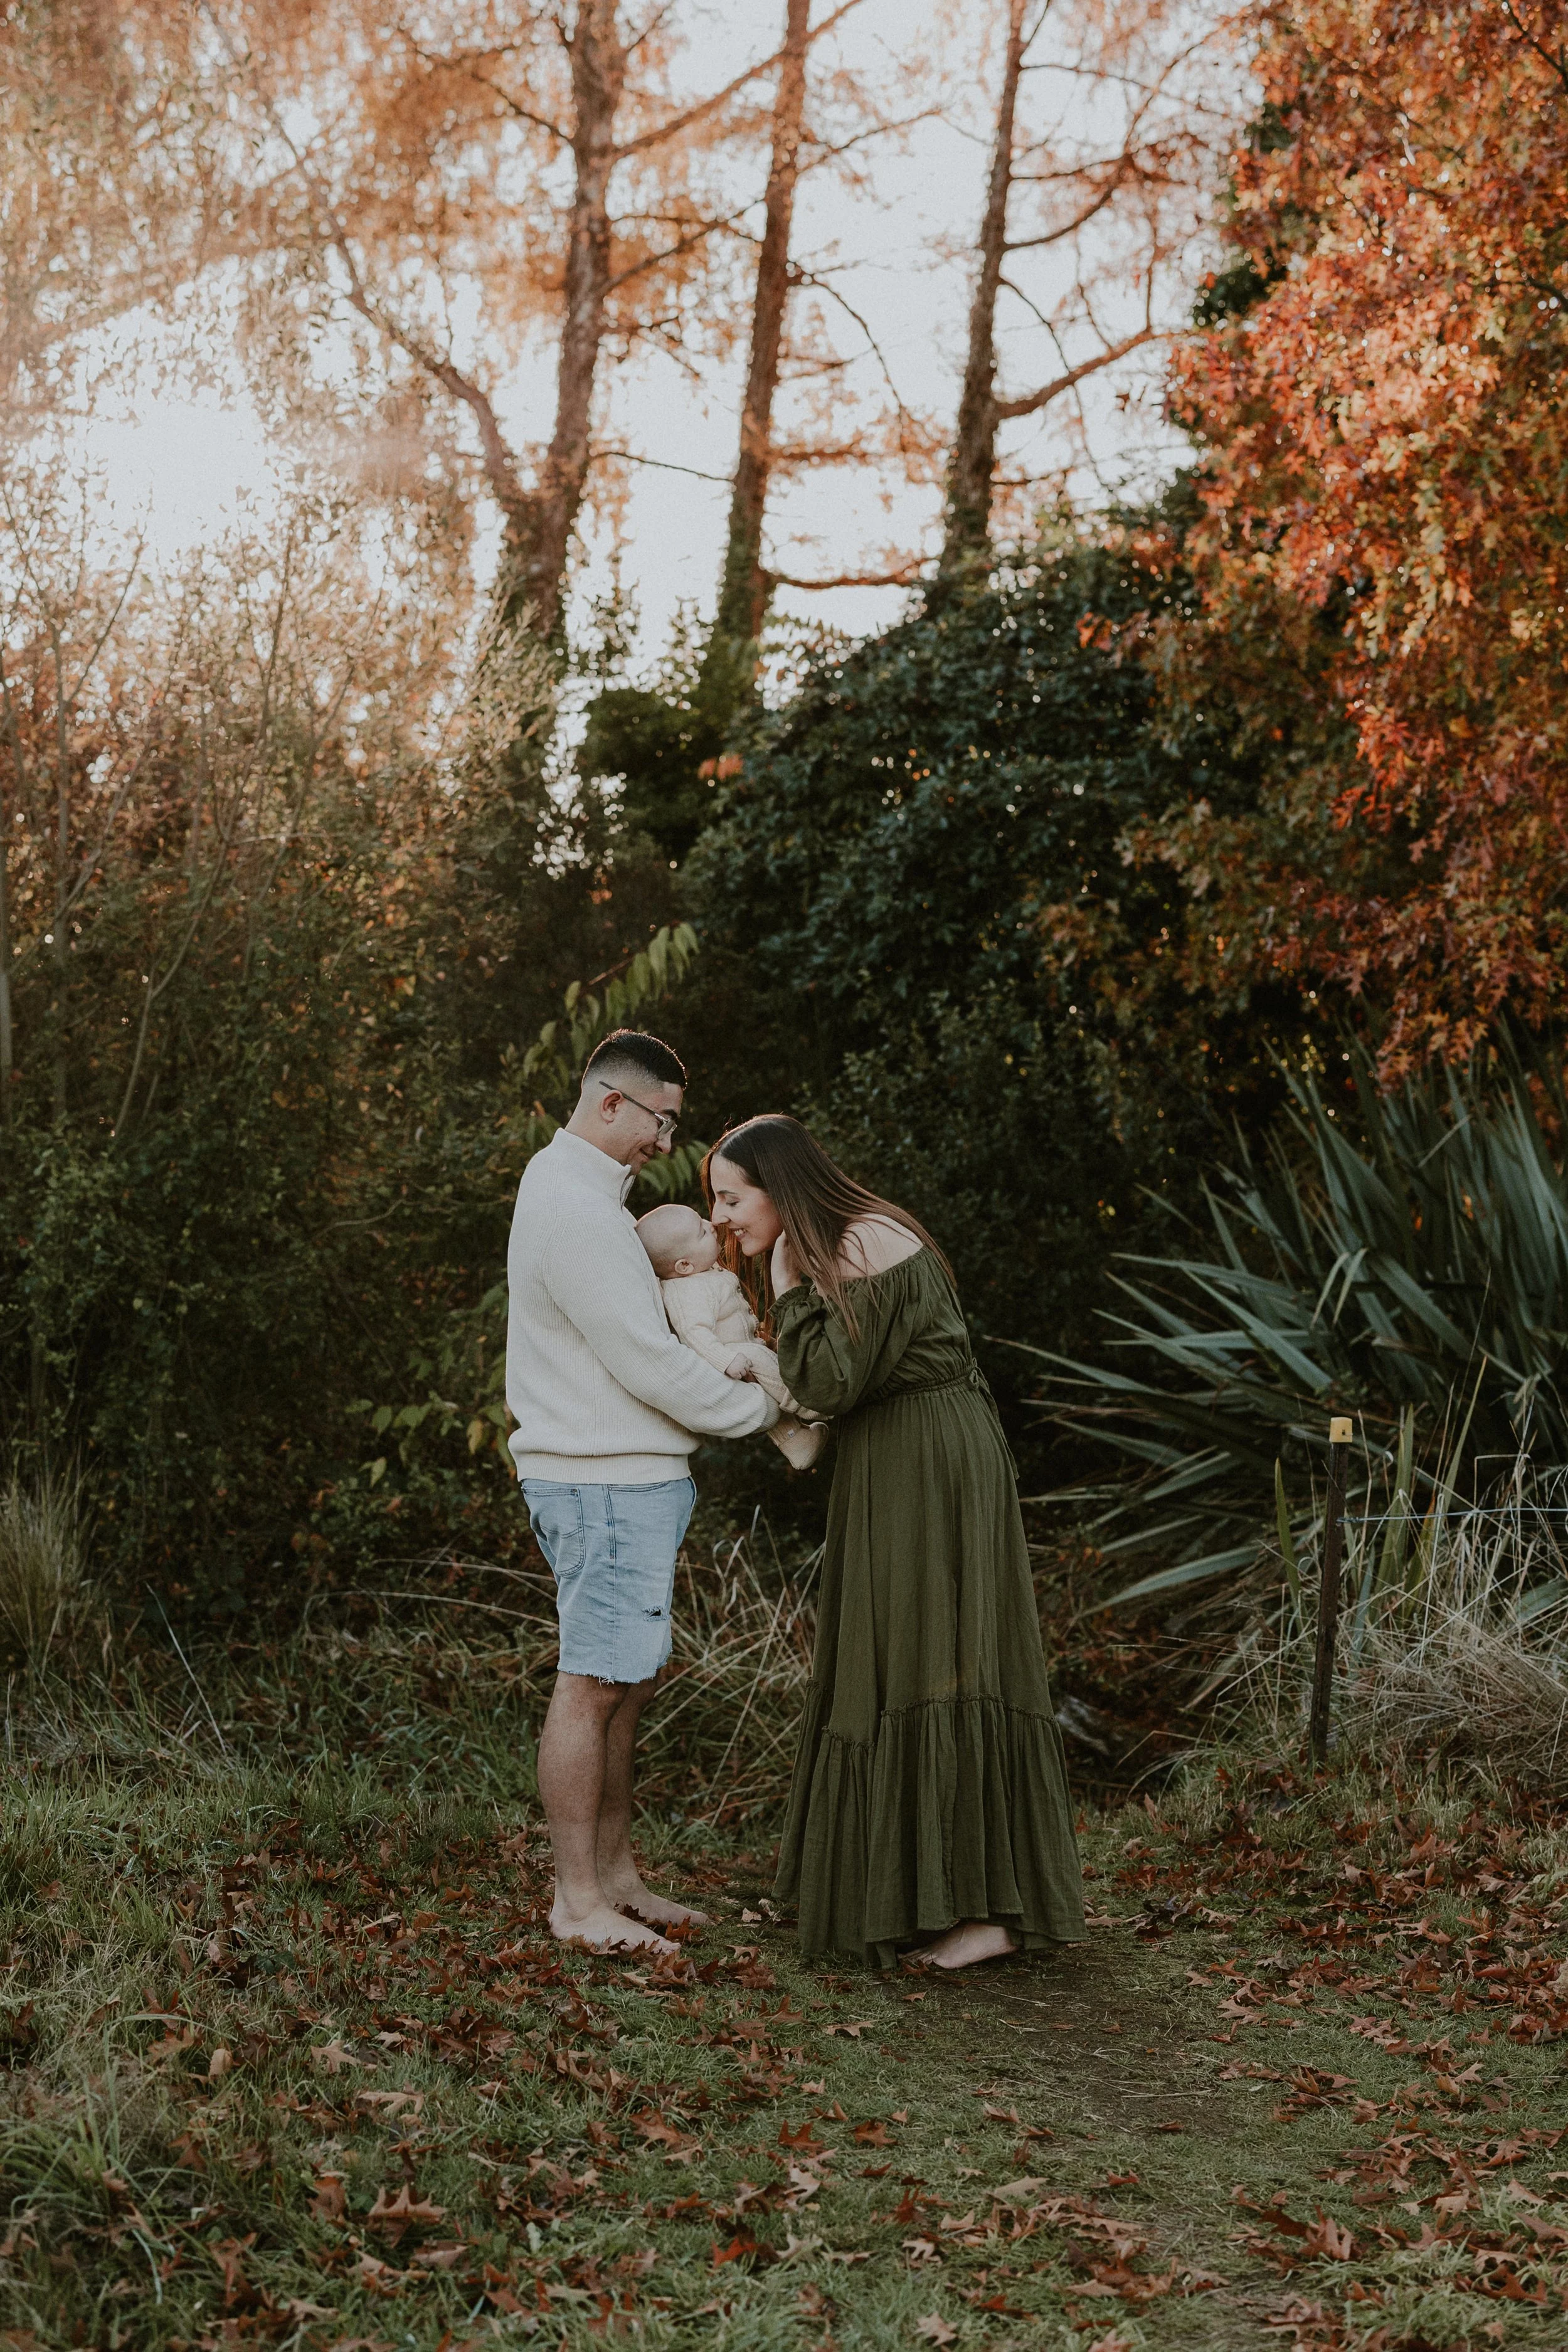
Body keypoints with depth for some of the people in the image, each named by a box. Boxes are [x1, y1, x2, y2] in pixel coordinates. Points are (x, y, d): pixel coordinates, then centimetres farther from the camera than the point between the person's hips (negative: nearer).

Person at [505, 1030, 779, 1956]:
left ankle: (615, 1873, 22)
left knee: (630, 1682, 14)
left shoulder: (582, 1188, 16)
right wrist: (761, 1408, -6)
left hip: (624, 1477, 11)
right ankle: (578, 1898, 1)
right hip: (605, 1482, -11)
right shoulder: (575, 1212, -18)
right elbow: (649, 1364, -19)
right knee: (594, 1686, -5)